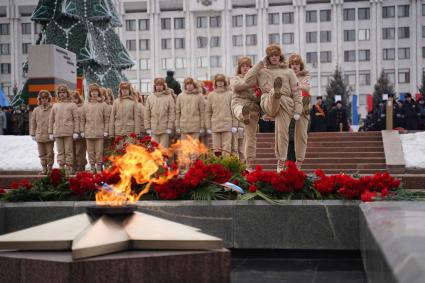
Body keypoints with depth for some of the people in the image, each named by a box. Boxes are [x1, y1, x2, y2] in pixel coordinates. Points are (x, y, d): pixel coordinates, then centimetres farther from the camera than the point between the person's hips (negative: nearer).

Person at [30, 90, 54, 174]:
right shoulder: (36, 110, 6)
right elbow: (33, 123, 11)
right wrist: (33, 134, 9)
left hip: (49, 135, -3)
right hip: (39, 135, 4)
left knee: (50, 153, 3)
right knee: (42, 154, 10)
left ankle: (50, 168, 15)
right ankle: (44, 168, 19)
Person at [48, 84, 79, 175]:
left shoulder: (72, 105, 6)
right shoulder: (55, 106, 15)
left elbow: (76, 119, 1)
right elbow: (51, 120, 15)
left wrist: (76, 132, -7)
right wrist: (50, 132, 9)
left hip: (69, 132, -3)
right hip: (57, 132, 3)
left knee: (69, 151, -2)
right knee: (60, 151, 5)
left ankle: (69, 168, 2)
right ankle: (61, 168, 9)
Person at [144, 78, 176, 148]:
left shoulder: (169, 97, 0)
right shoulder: (150, 98, 8)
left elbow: (172, 113, -2)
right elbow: (147, 114, 9)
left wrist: (169, 128, -6)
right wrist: (148, 128, 3)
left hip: (164, 129, -2)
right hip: (153, 129, 2)